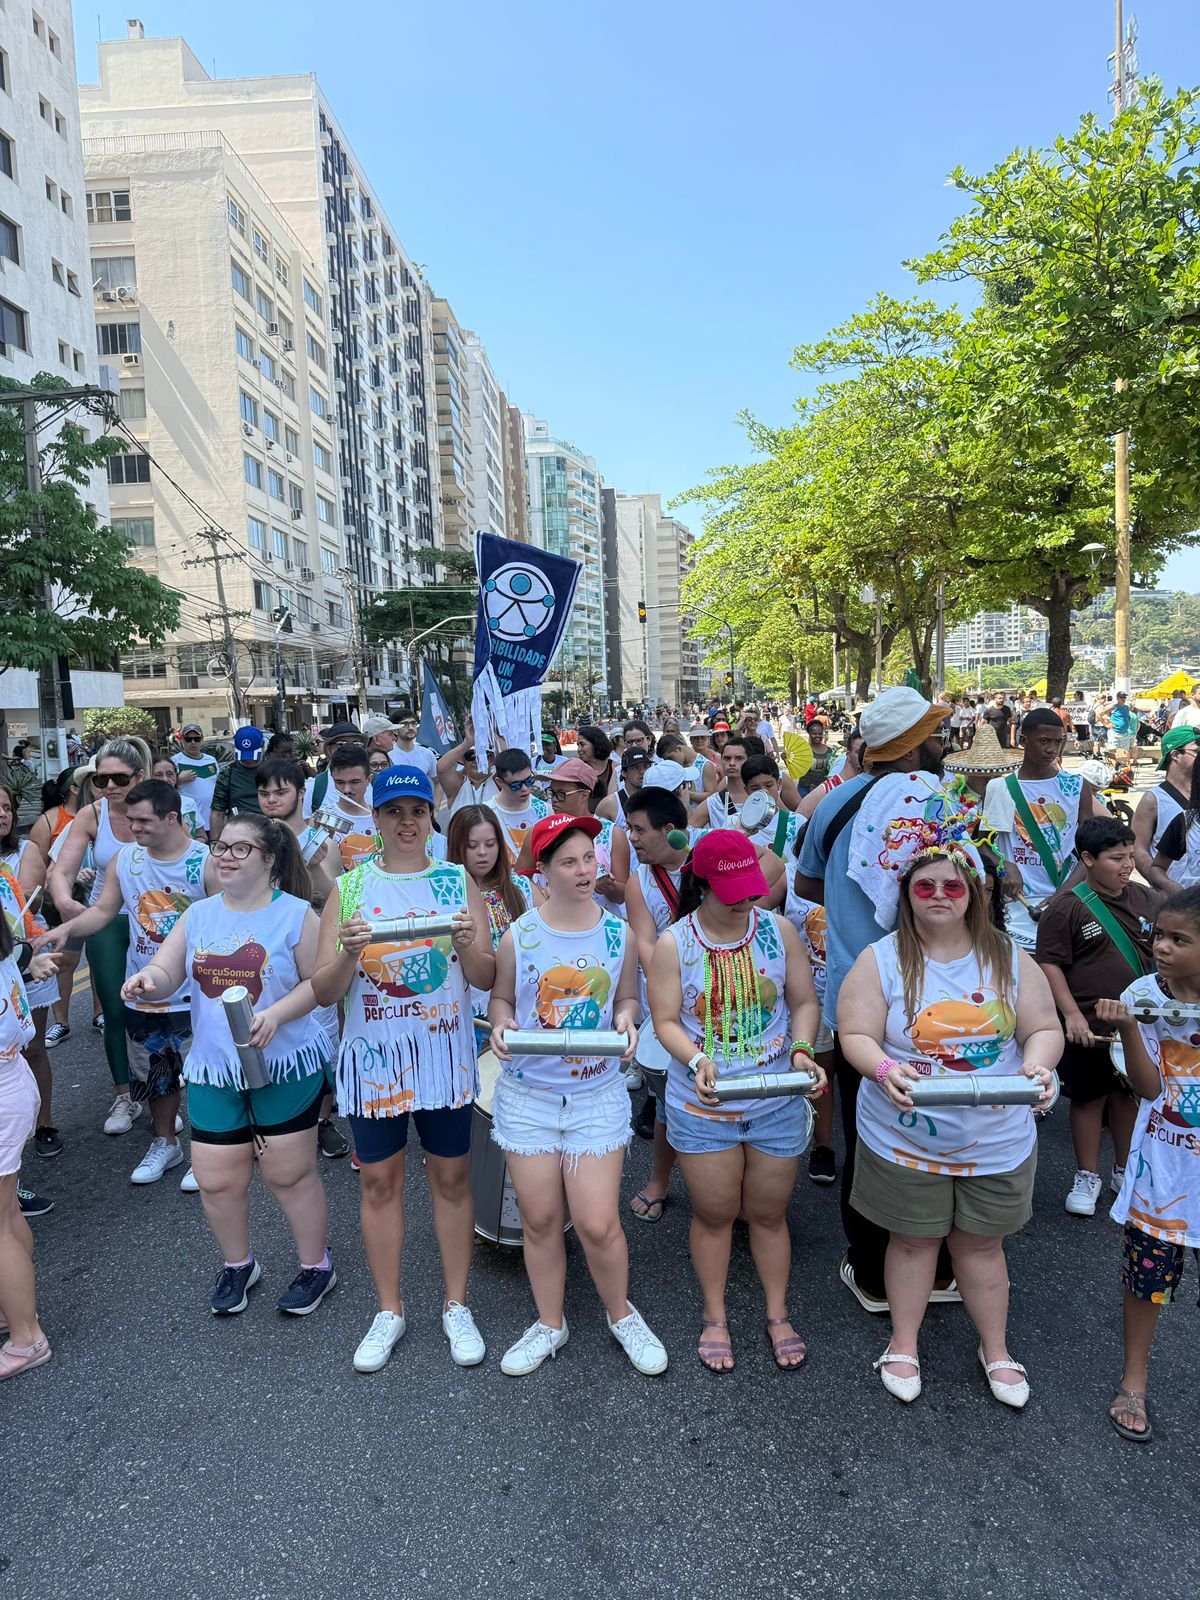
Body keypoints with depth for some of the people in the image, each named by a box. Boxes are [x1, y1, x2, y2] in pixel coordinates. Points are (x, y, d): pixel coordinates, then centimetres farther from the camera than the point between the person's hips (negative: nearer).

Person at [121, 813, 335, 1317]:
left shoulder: (295, 914, -9)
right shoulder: (198, 915, 4)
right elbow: (164, 975, -1)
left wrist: (276, 1014, -23)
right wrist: (147, 982, -24)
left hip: (286, 1066, -4)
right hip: (213, 1069, 4)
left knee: (290, 1174, 7)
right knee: (216, 1180, 11)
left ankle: (316, 1266, 29)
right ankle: (237, 1264, 38)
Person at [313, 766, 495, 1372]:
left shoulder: (458, 882, -1)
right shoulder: (349, 888, -2)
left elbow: (487, 979, -2)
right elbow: (324, 992, -4)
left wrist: (467, 946, -23)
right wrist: (348, 953, -24)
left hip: (444, 1053, 0)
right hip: (372, 1055, 0)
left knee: (450, 1178, 11)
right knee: (379, 1181, 12)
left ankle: (456, 1306, 31)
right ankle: (388, 1311, 32)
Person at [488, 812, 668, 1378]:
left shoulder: (619, 933, -4)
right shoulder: (519, 935, -6)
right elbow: (501, 998, 7)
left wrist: (626, 1019, -12)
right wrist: (500, 1025, -14)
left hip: (598, 1093, 0)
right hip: (527, 1092, 1)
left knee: (598, 1223, -1)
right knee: (539, 1219, 11)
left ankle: (621, 1314, 30)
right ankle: (549, 1323, 37)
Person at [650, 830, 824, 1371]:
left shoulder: (779, 931, -6)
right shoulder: (673, 944, -11)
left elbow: (805, 1003, 1)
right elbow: (666, 1022, -9)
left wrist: (801, 1051, -16)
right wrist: (696, 1061, -27)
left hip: (777, 1102, 1)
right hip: (702, 1106, -1)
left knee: (769, 1213, 17)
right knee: (714, 1214, 14)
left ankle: (778, 1315, 39)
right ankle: (715, 1318, 37)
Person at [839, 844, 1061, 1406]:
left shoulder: (1009, 958, -3)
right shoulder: (882, 960, -12)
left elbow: (1044, 1029, -1)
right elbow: (856, 1037, -12)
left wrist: (1037, 1066, -22)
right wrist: (885, 1070, -31)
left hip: (996, 1142, 2)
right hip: (905, 1142, -2)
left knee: (981, 1243, 18)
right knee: (914, 1239, 16)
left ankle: (995, 1349, 42)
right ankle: (904, 1345, 38)